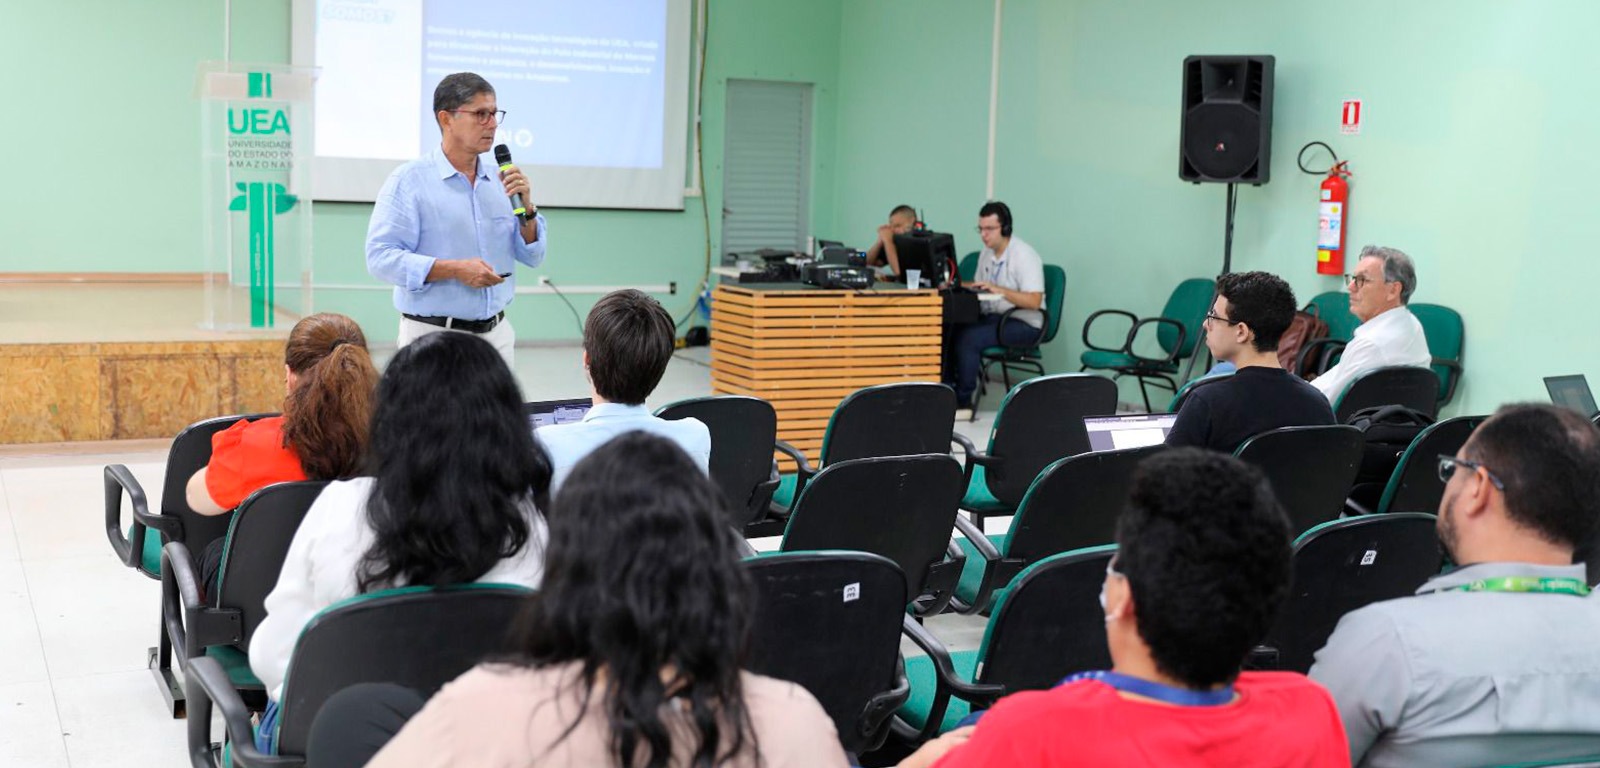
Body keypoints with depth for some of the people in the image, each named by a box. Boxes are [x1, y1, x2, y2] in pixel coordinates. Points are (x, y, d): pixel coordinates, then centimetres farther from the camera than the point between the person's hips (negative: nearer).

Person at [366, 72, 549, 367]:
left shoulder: (501, 179, 10)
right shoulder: (409, 180, -6)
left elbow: (533, 256, 12)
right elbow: (381, 257, -15)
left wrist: (526, 207, -5)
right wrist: (455, 269, -21)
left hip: (496, 333, 5)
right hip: (434, 334, -5)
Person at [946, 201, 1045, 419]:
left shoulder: (1024, 255, -14)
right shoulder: (987, 253, 11)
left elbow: (1034, 301, -22)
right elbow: (979, 288, 21)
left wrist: (999, 290, -30)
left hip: (1024, 324, -8)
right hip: (993, 317, 8)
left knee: (968, 337, -27)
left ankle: (963, 403, -17)